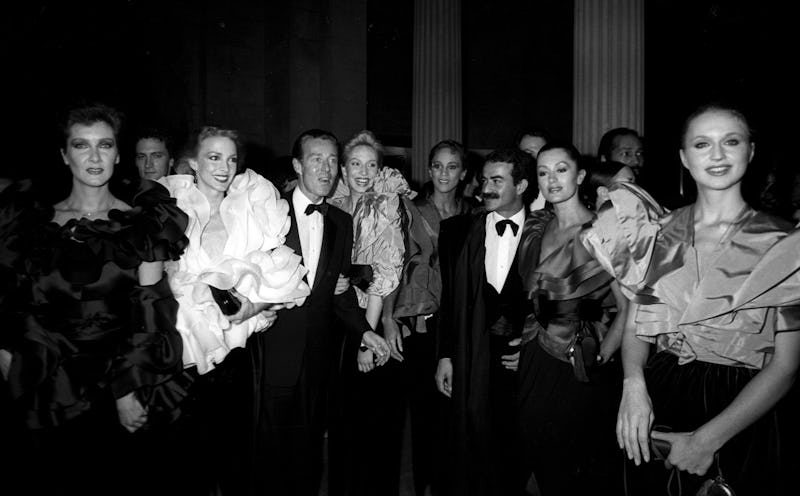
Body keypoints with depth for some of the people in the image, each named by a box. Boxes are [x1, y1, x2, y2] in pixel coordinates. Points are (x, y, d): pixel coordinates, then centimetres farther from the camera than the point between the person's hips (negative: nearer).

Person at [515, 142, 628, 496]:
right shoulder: (535, 230, 5)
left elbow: (628, 309, -11)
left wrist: (598, 360, -14)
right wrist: (524, 342, 4)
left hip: (583, 374, -4)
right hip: (536, 366, 5)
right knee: (542, 464, 15)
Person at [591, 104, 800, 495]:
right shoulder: (657, 232, 1)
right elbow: (636, 323, 3)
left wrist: (708, 439, -18)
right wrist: (634, 384, -17)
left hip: (738, 414, -2)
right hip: (656, 405, 3)